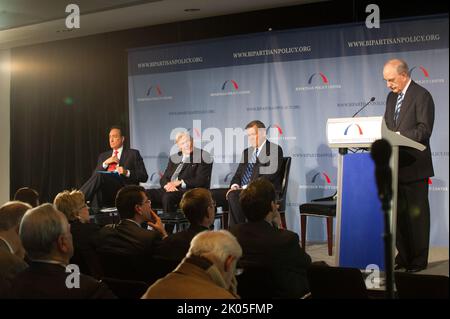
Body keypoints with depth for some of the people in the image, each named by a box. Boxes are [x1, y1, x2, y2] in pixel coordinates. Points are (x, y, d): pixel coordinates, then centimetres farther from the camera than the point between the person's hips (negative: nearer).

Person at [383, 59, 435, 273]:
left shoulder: (421, 96, -8)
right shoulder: (391, 97, 15)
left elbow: (424, 130, -16)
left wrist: (398, 135, -26)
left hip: (414, 166, -7)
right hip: (396, 165, 7)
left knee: (416, 213, 0)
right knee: (398, 212, 10)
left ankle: (418, 260, 9)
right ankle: (403, 256, 19)